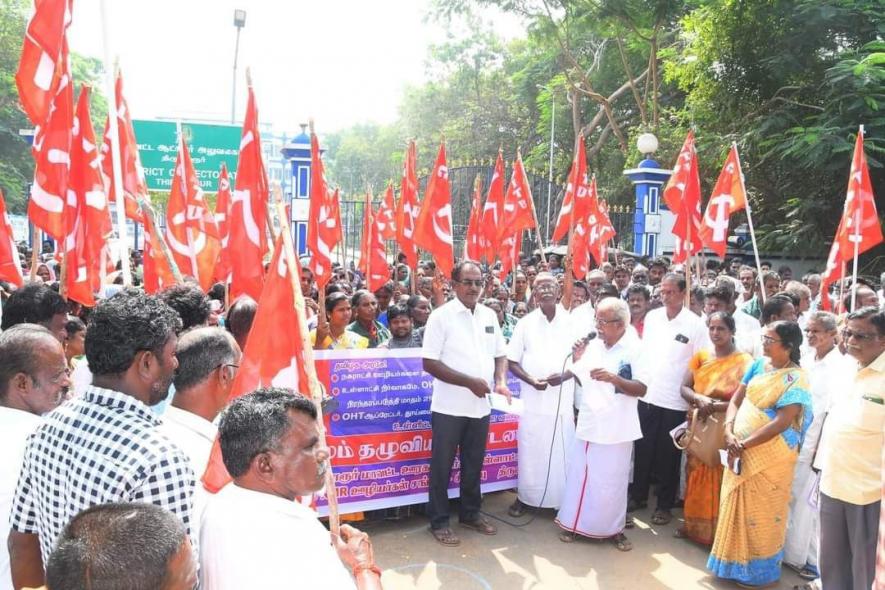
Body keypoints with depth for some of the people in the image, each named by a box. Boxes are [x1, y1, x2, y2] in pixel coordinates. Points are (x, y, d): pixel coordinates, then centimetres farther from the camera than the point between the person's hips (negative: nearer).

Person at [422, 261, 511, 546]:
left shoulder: (489, 315, 6)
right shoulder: (441, 316, -11)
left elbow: (500, 354, 14)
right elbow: (429, 363, -15)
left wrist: (501, 381, -6)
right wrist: (469, 382, -20)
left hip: (481, 405, 5)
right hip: (449, 406, -5)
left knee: (473, 464, 18)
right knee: (442, 466, 7)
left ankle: (470, 513, 35)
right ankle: (439, 521, 21)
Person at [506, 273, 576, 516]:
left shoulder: (571, 322, 1)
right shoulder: (525, 323, 1)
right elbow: (512, 361, 2)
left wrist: (564, 375, -14)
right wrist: (531, 380, -13)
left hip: (563, 398, 0)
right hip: (533, 398, 0)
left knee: (561, 451, 5)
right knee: (529, 450, 6)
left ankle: (561, 499, 20)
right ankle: (524, 496, 21)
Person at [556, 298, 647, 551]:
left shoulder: (633, 349, -8)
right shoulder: (592, 346, 4)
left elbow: (642, 389, -13)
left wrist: (614, 378, -26)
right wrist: (577, 360, -4)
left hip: (616, 429, -4)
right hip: (588, 424, 4)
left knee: (613, 480, 7)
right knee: (579, 475, 11)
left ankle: (614, 528, 24)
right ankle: (573, 522, 25)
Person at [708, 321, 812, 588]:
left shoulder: (795, 379, -14)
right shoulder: (758, 365, 5)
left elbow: (781, 422, -21)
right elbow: (736, 400, 5)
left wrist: (743, 445, -19)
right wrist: (729, 433, -11)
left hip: (770, 457, -6)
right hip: (741, 452, 6)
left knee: (760, 513, 7)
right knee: (736, 507, 16)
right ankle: (734, 561, 33)